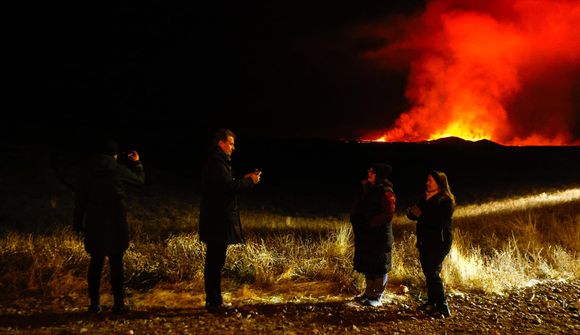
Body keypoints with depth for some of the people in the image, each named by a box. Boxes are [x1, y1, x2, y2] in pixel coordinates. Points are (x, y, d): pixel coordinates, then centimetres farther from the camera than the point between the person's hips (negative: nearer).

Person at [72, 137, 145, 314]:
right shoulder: (117, 169, -6)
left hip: (93, 222, 3)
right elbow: (140, 179, 9)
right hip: (115, 222, -3)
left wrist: (78, 222, 11)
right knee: (116, 262, 3)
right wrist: (136, 163, 25)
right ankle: (119, 303, 6)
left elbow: (80, 197, 5)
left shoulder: (84, 169, 2)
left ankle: (94, 303, 14)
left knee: (96, 261, 11)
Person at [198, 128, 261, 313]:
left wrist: (245, 180, 11)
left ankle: (213, 300, 23)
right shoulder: (216, 161, -14)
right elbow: (228, 186, -24)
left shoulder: (217, 160, 19)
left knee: (214, 261, 14)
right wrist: (250, 181, -12)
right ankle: (214, 303, 0)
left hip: (216, 219, 11)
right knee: (216, 261, -6)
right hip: (218, 220, -11)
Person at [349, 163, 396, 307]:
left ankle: (378, 297, 11)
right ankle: (369, 292, 29)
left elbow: (388, 214, -21)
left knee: (380, 267, 2)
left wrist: (370, 223, -21)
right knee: (367, 265, 16)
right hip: (366, 235, 8)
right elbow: (358, 208, 20)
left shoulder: (386, 192, -14)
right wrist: (356, 221, 4)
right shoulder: (367, 189, 11)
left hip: (380, 235, -8)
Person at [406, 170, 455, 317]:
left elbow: (440, 221, -23)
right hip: (425, 242, 8)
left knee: (433, 273, -11)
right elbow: (415, 215, 15)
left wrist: (421, 214, -21)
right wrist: (411, 212, -7)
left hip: (439, 243, -8)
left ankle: (443, 308, -5)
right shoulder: (425, 198, 14)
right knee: (428, 272, 13)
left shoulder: (446, 201, -11)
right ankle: (432, 302, 24)